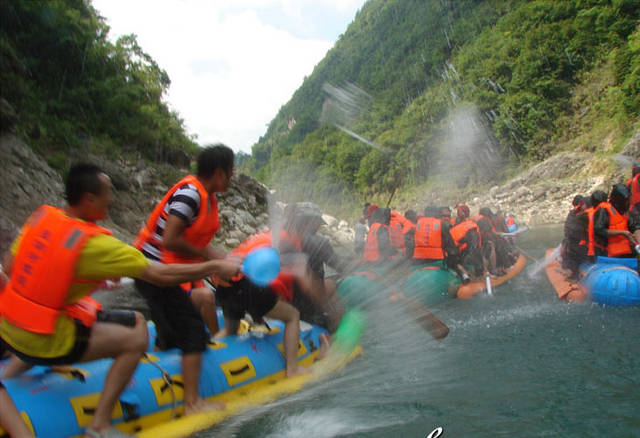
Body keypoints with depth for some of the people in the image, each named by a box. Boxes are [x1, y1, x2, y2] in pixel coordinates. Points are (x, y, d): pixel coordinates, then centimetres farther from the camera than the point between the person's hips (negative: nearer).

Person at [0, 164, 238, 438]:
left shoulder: (41, 216, -2)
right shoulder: (94, 244, -22)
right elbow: (159, 275, -21)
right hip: (42, 343, -8)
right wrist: (215, 267, -12)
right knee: (136, 339, -5)